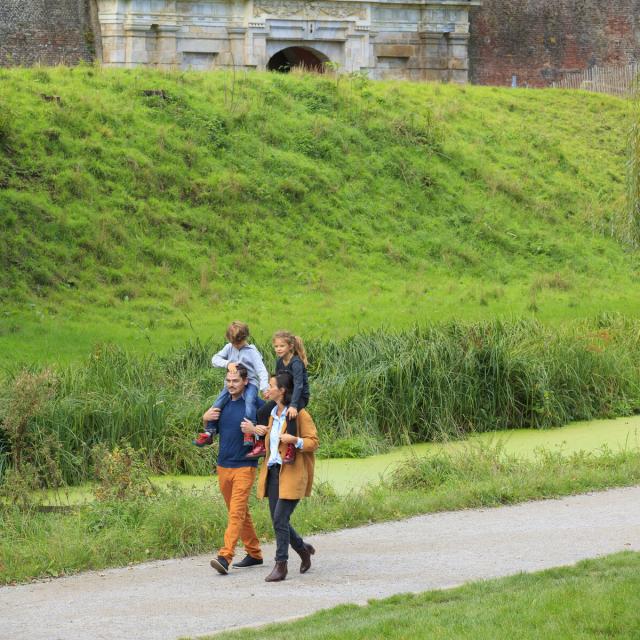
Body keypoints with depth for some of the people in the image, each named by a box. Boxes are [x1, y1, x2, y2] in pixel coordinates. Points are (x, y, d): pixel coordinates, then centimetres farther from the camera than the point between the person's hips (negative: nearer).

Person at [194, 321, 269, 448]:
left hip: (250, 382, -5)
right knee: (217, 404, -10)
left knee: (250, 401, -35)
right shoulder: (229, 348, 7)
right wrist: (227, 363, -19)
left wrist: (265, 387, -30)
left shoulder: (252, 352, -7)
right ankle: (208, 433, 2)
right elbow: (215, 359, 1)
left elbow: (261, 370, -15)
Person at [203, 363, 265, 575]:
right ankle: (254, 553, 25)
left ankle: (225, 557, -21)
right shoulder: (223, 403, 9)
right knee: (239, 512, 14)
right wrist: (206, 417, 1)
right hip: (223, 466, 7)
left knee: (237, 513, -13)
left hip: (244, 466, -7)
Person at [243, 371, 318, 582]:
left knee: (280, 519, -12)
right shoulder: (273, 414, 14)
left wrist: (294, 440, -25)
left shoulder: (299, 414, -9)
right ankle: (303, 549, 31)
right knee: (278, 520, 8)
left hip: (290, 474, -8)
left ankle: (281, 566, -6)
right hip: (273, 471, 8)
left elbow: (313, 441, -9)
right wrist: (255, 430, 13)